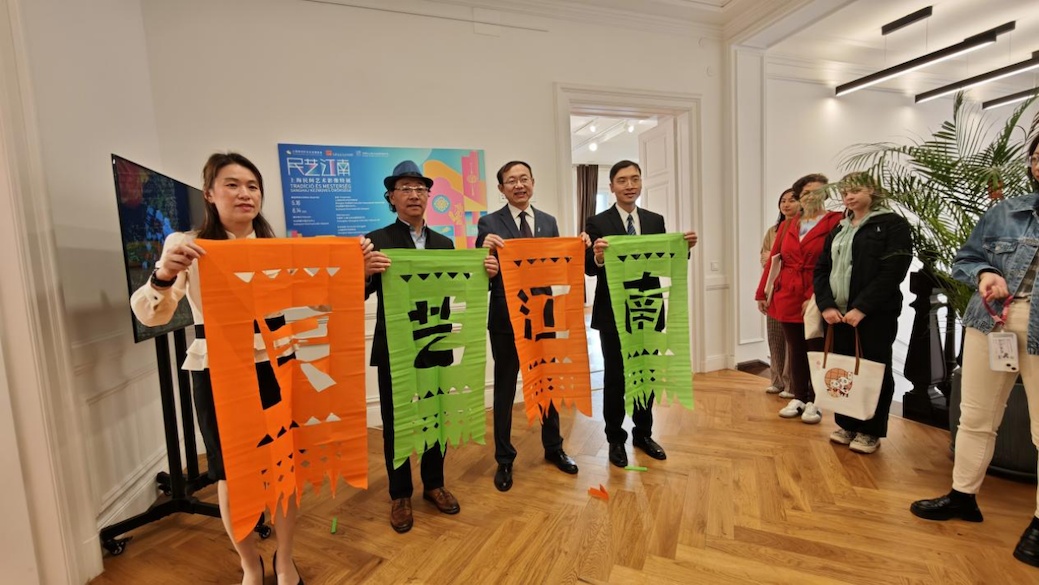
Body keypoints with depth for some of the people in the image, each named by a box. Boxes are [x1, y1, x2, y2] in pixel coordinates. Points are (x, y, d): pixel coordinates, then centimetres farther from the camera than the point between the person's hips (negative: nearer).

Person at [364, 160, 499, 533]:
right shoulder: (377, 241, -5)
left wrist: (487, 273, -12)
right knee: (395, 423, 11)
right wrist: (367, 273, -33)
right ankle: (400, 495, 32)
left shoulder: (444, 243, 7)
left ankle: (434, 484, 38)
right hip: (394, 349, -3)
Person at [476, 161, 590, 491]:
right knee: (505, 390, 10)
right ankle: (504, 459, 29)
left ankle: (553, 448, 39)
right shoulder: (489, 224, -5)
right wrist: (485, 249, -27)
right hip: (506, 319, -3)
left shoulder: (549, 222, 7)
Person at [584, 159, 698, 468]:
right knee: (615, 378, 8)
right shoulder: (597, 223, -7)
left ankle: (643, 433, 34)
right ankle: (616, 439, 25)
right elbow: (589, 269, -15)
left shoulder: (656, 220, 6)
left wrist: (684, 247, -14)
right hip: (613, 314, -4)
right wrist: (598, 256, -36)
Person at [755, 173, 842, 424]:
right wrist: (762, 293, 7)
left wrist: (815, 296, -18)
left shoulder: (835, 221, -3)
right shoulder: (787, 225, 12)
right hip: (787, 297, 4)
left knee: (816, 351, 5)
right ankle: (798, 398, 23)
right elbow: (774, 259, 10)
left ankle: (814, 402, 17)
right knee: (795, 349, 11)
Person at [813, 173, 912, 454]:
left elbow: (893, 272, -12)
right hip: (838, 314, 5)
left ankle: (870, 431, 19)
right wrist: (826, 305, -6)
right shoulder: (838, 229, 17)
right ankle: (847, 425, 23)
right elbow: (821, 269, 9)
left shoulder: (893, 224, -1)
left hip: (874, 314, -5)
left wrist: (862, 308, -20)